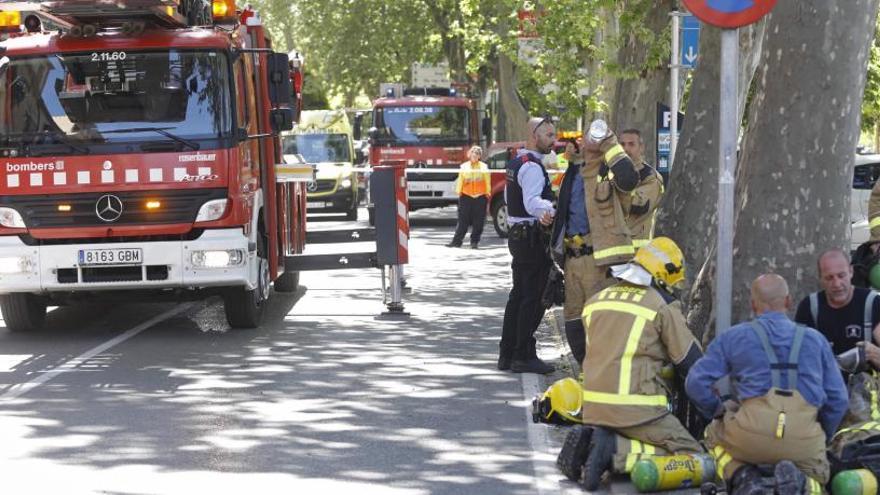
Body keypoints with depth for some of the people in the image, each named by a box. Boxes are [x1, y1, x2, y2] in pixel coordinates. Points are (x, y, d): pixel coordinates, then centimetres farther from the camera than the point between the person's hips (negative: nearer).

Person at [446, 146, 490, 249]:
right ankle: (457, 241, 0)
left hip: (480, 197, 0)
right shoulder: (464, 166, 10)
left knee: (478, 222, 0)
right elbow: (460, 180, 10)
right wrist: (459, 192, 4)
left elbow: (487, 182, 7)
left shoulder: (484, 167, 7)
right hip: (466, 196, 0)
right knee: (463, 221, -1)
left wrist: (487, 194, 1)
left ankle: (474, 241, 9)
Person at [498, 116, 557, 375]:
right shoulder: (531, 167, -17)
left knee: (518, 295, 14)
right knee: (533, 297, -7)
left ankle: (507, 354, 18)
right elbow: (532, 202, -33)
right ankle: (523, 356, -5)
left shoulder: (516, 162, 16)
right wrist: (550, 209, -52)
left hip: (517, 234, 11)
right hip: (532, 237, -11)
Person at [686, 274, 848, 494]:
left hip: (752, 434, -1)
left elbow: (696, 383, 8)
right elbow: (838, 399, 18)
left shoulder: (733, 337, 14)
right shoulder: (815, 339, 20)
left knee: (716, 434, 32)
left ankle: (743, 477, 1)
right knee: (816, 474, 32)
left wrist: (718, 412, 25)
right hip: (804, 441, 1)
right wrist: (822, 438, 32)